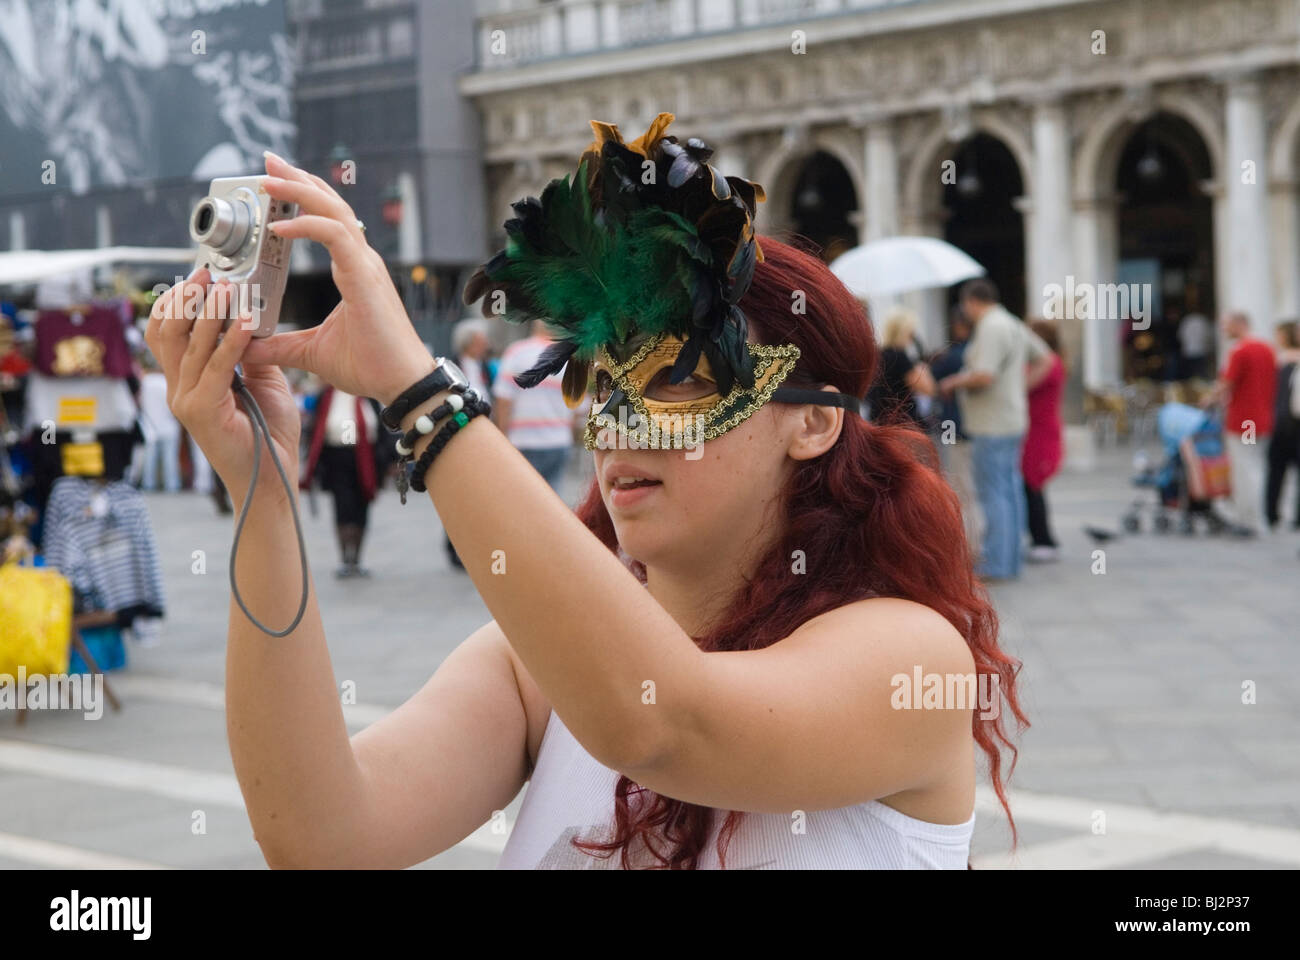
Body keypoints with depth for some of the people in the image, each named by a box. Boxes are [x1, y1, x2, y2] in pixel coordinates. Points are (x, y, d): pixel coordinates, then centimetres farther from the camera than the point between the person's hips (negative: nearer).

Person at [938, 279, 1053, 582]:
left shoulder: (991, 328, -16)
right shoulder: (1013, 324, 15)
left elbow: (984, 375, -25)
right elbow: (1044, 357, 25)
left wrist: (955, 382, -8)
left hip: (991, 426, -10)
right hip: (1013, 422, 10)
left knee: (993, 494, -7)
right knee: (1011, 491, 12)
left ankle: (996, 565, -7)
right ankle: (1011, 561, 17)